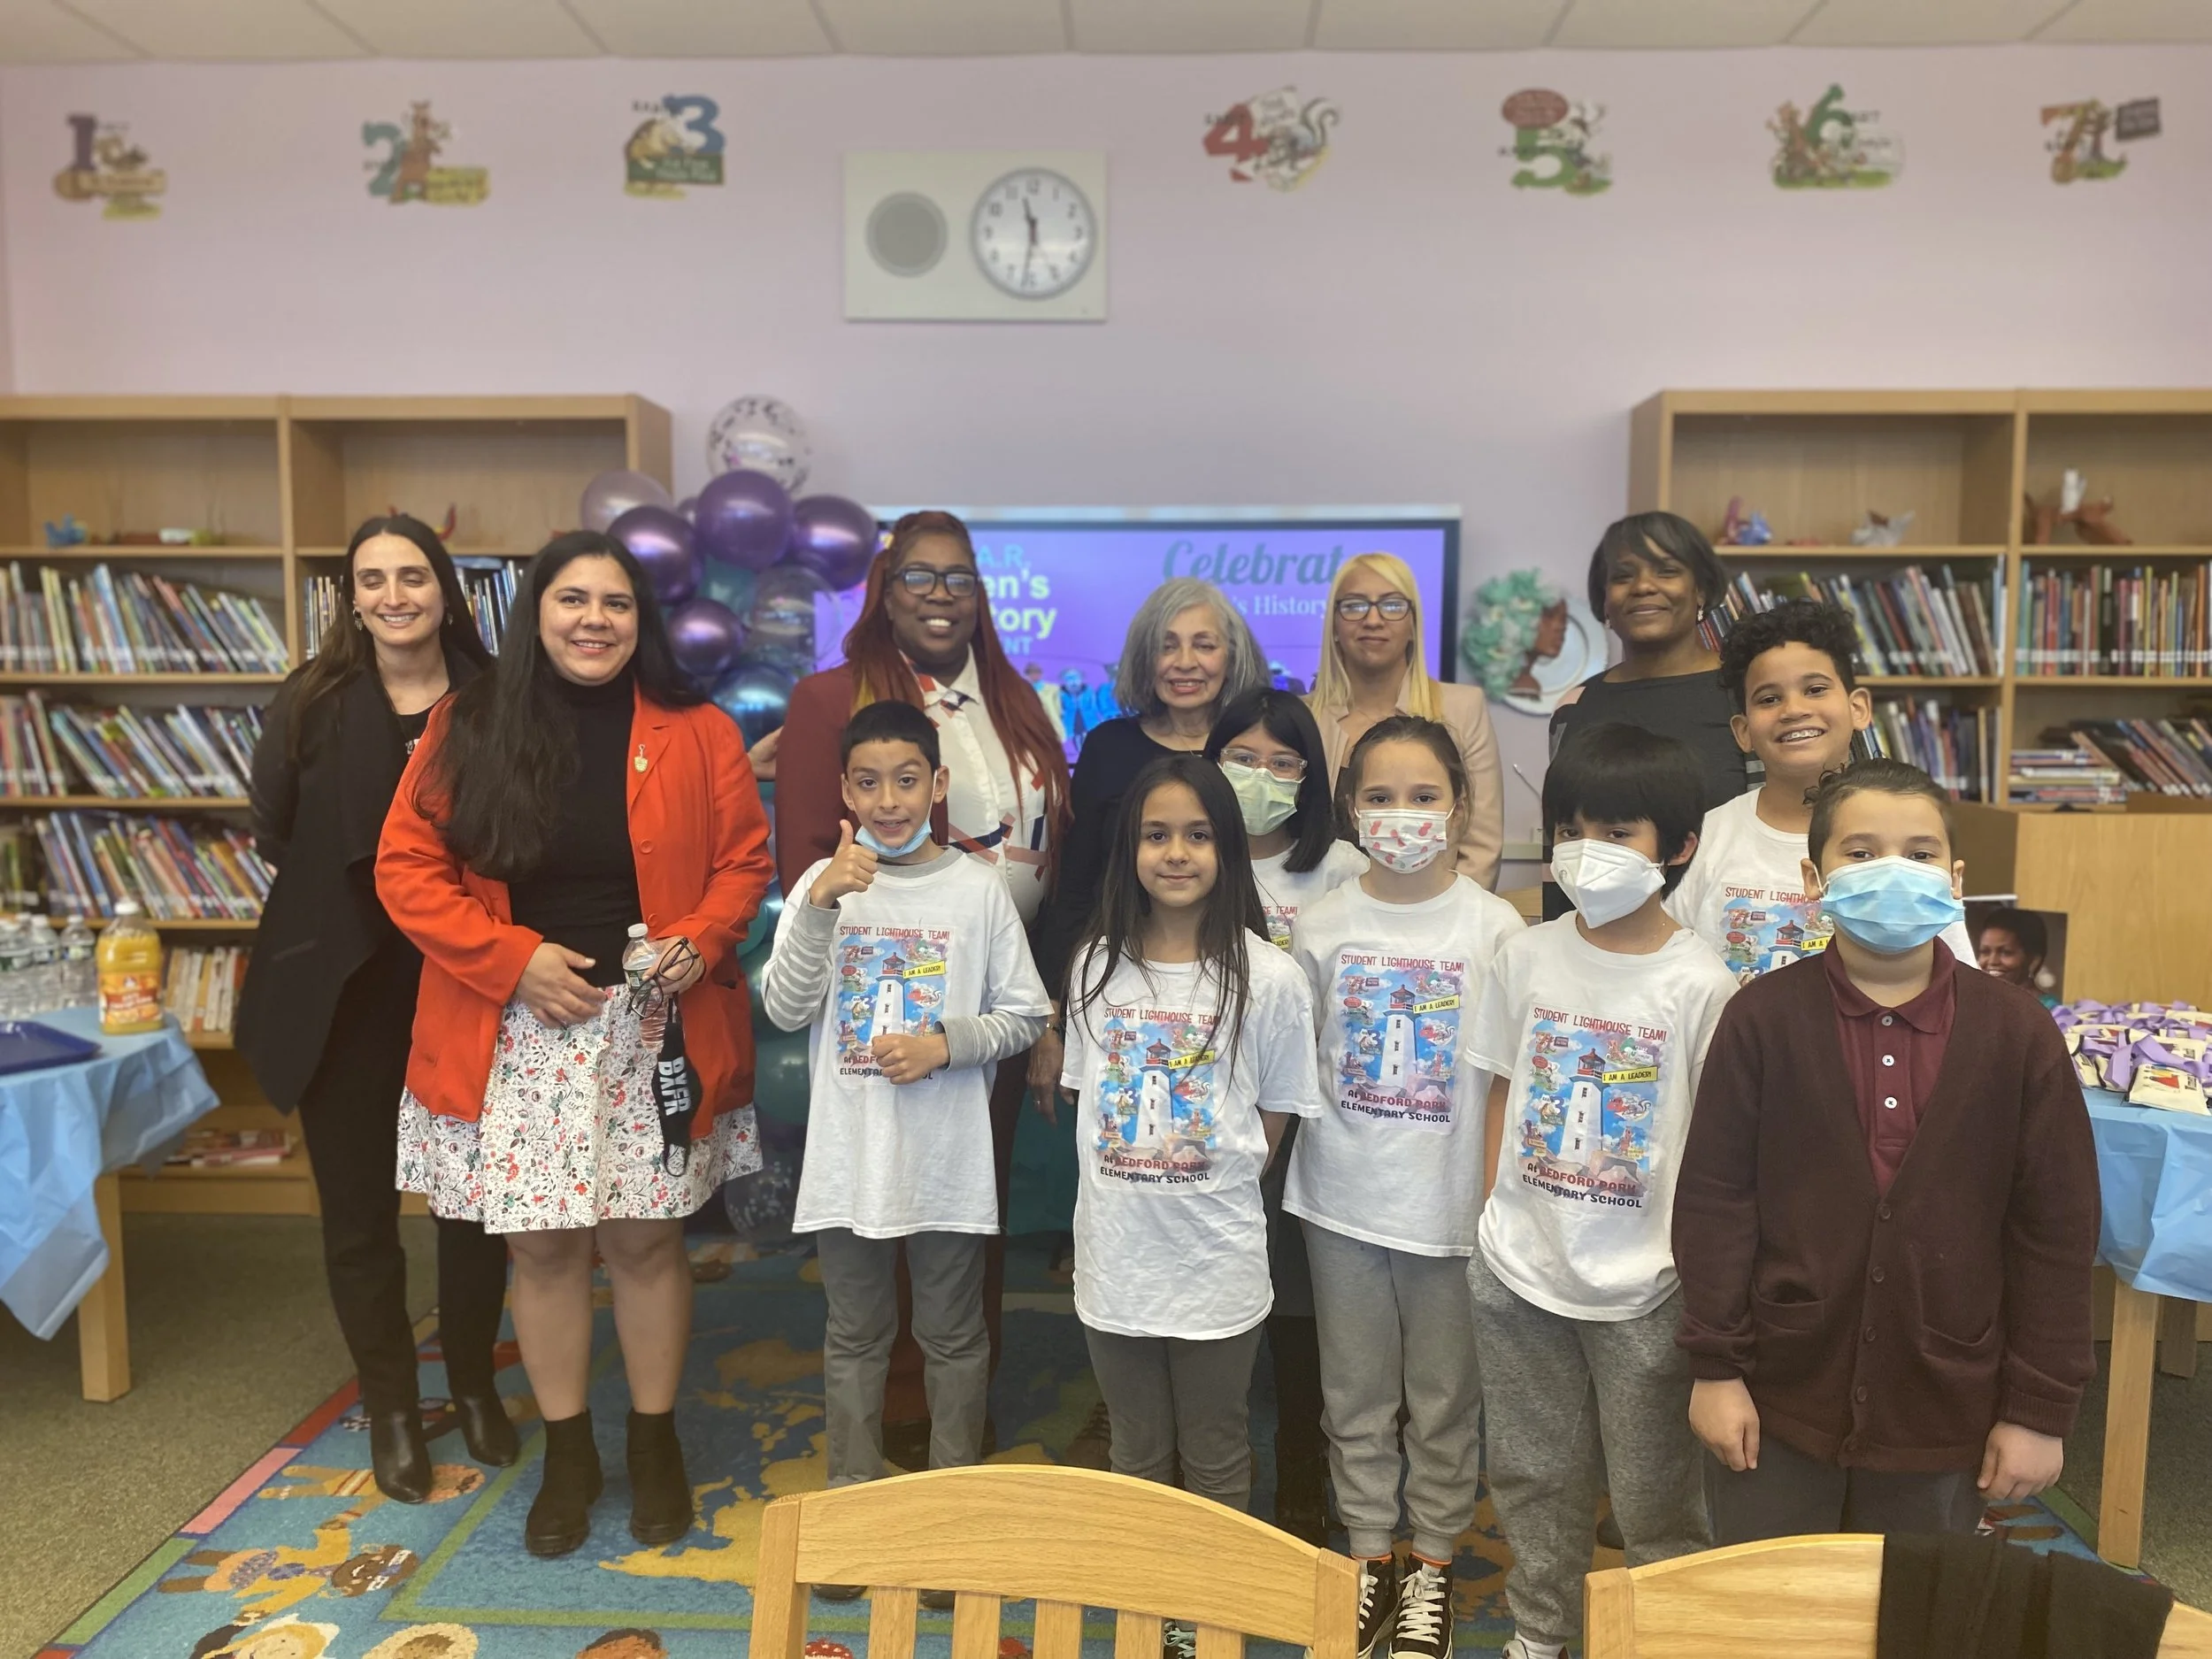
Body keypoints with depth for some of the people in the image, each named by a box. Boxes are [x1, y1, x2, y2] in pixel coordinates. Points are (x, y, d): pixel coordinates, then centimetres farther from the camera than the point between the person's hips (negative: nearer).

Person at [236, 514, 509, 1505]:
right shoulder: (313, 703, -3)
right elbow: (274, 834, -1)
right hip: (345, 991, 0)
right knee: (359, 1211, 10)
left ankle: (474, 1384, 35)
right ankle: (389, 1406, 31)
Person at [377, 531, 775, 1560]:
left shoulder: (695, 733, 0)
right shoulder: (466, 729, 0)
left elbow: (744, 859, 4)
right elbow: (407, 868, -1)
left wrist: (698, 941, -14)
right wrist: (514, 958, -12)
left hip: (654, 1024, 0)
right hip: (520, 1030, 1)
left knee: (646, 1239, 8)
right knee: (542, 1246, 9)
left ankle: (656, 1443, 29)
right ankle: (567, 1454, 29)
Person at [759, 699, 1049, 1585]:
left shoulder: (979, 888, -6)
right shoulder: (824, 882, -2)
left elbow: (1024, 1015, -1)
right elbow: (785, 1010, -11)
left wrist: (947, 1042, -18)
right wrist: (822, 904, -22)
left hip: (948, 1159, -1)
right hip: (848, 1157, 1)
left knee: (952, 1337, 14)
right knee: (855, 1338, 17)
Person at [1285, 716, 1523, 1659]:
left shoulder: (1493, 928, -8)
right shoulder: (1322, 925, -2)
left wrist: (1498, 1207, -5)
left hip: (1449, 1208, -1)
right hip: (1340, 1202, 2)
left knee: (1444, 1400, 14)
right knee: (1355, 1395, 15)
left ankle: (1433, 1562, 33)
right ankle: (1369, 1556, 34)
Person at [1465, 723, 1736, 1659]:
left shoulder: (1698, 985, -12)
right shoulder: (1526, 957, -1)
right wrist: (1493, 1221, 5)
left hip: (1642, 1285, -3)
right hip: (1518, 1270, 4)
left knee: (1654, 1491, 12)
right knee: (1533, 1474, 20)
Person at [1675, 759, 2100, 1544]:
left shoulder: (2017, 1030, -5)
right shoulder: (1763, 1017, -9)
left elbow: (2055, 1226, -1)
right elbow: (1714, 1199, -6)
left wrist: (2041, 1409, 0)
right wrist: (1715, 1368, -5)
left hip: (1944, 1409, 1)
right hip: (1778, 1398, -1)